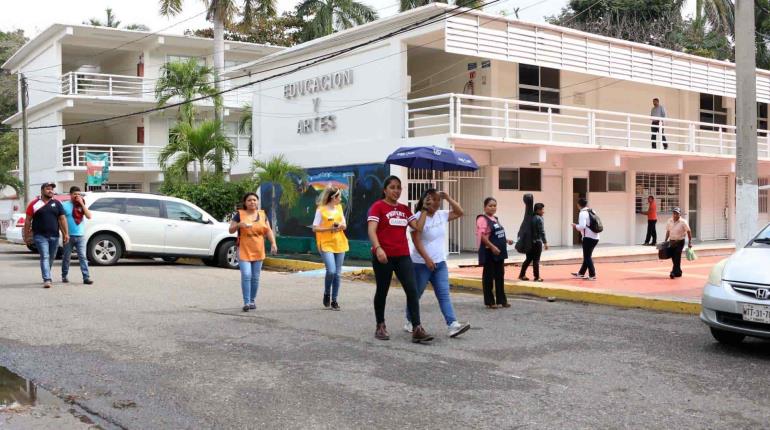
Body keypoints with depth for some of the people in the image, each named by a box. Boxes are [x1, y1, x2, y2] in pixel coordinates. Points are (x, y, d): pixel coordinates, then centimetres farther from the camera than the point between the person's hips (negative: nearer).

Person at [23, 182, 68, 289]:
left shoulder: (57, 203, 9)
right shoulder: (34, 204, 1)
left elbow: (62, 219, 8)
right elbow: (28, 221, 3)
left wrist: (66, 234, 0)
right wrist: (26, 236, 1)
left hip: (54, 236, 3)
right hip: (40, 236, -3)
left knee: (51, 258, 12)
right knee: (45, 257, -12)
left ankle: (47, 277, 30)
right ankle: (47, 280, -17)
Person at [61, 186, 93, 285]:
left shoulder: (82, 205, 8)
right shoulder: (65, 205, 1)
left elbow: (89, 216, -4)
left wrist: (82, 204, -8)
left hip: (80, 236, 1)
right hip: (69, 236, -1)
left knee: (82, 257, -5)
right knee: (66, 257, 9)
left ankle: (86, 277, -9)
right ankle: (64, 276, 23)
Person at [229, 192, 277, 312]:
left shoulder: (262, 214, 8)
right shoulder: (239, 214, -2)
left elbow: (268, 230, 9)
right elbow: (231, 230, 0)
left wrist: (273, 243, -4)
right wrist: (239, 225, -20)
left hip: (258, 251, 3)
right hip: (244, 251, -3)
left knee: (255, 277, 7)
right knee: (246, 275, -14)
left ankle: (252, 301, 19)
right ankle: (246, 302, -11)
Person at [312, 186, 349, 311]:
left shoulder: (339, 208, 9)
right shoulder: (321, 210, -7)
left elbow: (344, 225, 16)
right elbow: (315, 228, -7)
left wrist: (342, 226, -7)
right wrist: (329, 228, -17)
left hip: (339, 244, 5)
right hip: (326, 244, -5)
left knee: (337, 273, 5)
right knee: (331, 271, -18)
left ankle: (334, 300, 14)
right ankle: (327, 294, 8)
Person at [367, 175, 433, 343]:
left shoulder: (404, 209, 14)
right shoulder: (378, 206, -4)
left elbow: (418, 227, 6)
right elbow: (371, 230, -15)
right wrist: (378, 248, -29)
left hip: (403, 256, 5)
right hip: (383, 257, -5)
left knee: (412, 290, -7)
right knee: (382, 291, 8)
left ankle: (417, 329, -8)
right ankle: (380, 327, 24)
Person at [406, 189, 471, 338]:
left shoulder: (441, 215, 8)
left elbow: (459, 212, 13)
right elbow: (416, 241, -18)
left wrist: (448, 198, 3)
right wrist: (427, 259, -23)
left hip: (440, 263, 6)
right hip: (421, 264, -6)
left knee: (444, 295, -3)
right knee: (415, 295, 8)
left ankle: (452, 325, -11)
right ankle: (410, 322, 24)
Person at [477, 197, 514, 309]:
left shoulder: (495, 219, 15)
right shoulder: (482, 219, -12)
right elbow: (482, 236, -20)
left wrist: (506, 240, 10)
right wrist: (492, 247, -26)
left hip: (499, 252, 9)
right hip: (489, 252, -9)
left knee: (500, 276, 12)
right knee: (489, 276, 0)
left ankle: (501, 300, 19)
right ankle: (490, 302, 6)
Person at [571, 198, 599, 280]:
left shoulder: (583, 213, -11)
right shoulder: (591, 211, 13)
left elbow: (582, 226, -21)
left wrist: (575, 226, -2)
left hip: (588, 237, -8)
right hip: (595, 237, 8)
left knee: (587, 256, 1)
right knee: (587, 255, 18)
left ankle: (592, 275, 0)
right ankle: (581, 273, 30)